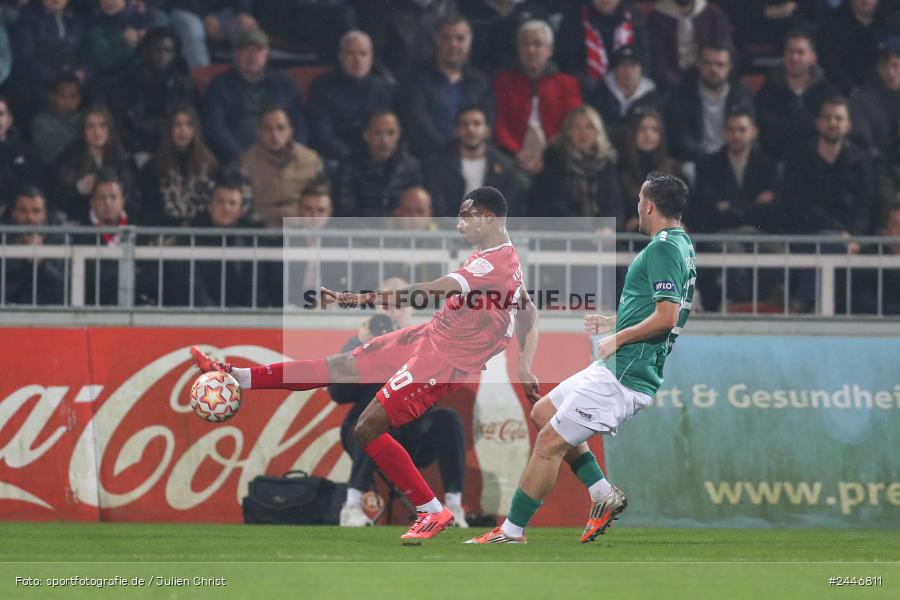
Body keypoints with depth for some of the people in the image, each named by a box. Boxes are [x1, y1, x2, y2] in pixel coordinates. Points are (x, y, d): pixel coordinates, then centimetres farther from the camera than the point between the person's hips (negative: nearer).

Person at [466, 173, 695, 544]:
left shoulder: (663, 249, -17)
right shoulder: (681, 246, 14)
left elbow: (665, 317, -25)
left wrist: (617, 338, -14)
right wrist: (613, 322, 24)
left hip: (624, 374, -11)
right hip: (621, 370, 11)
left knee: (550, 441, -7)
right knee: (543, 412, 21)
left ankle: (512, 532, 0)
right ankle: (604, 496, 15)